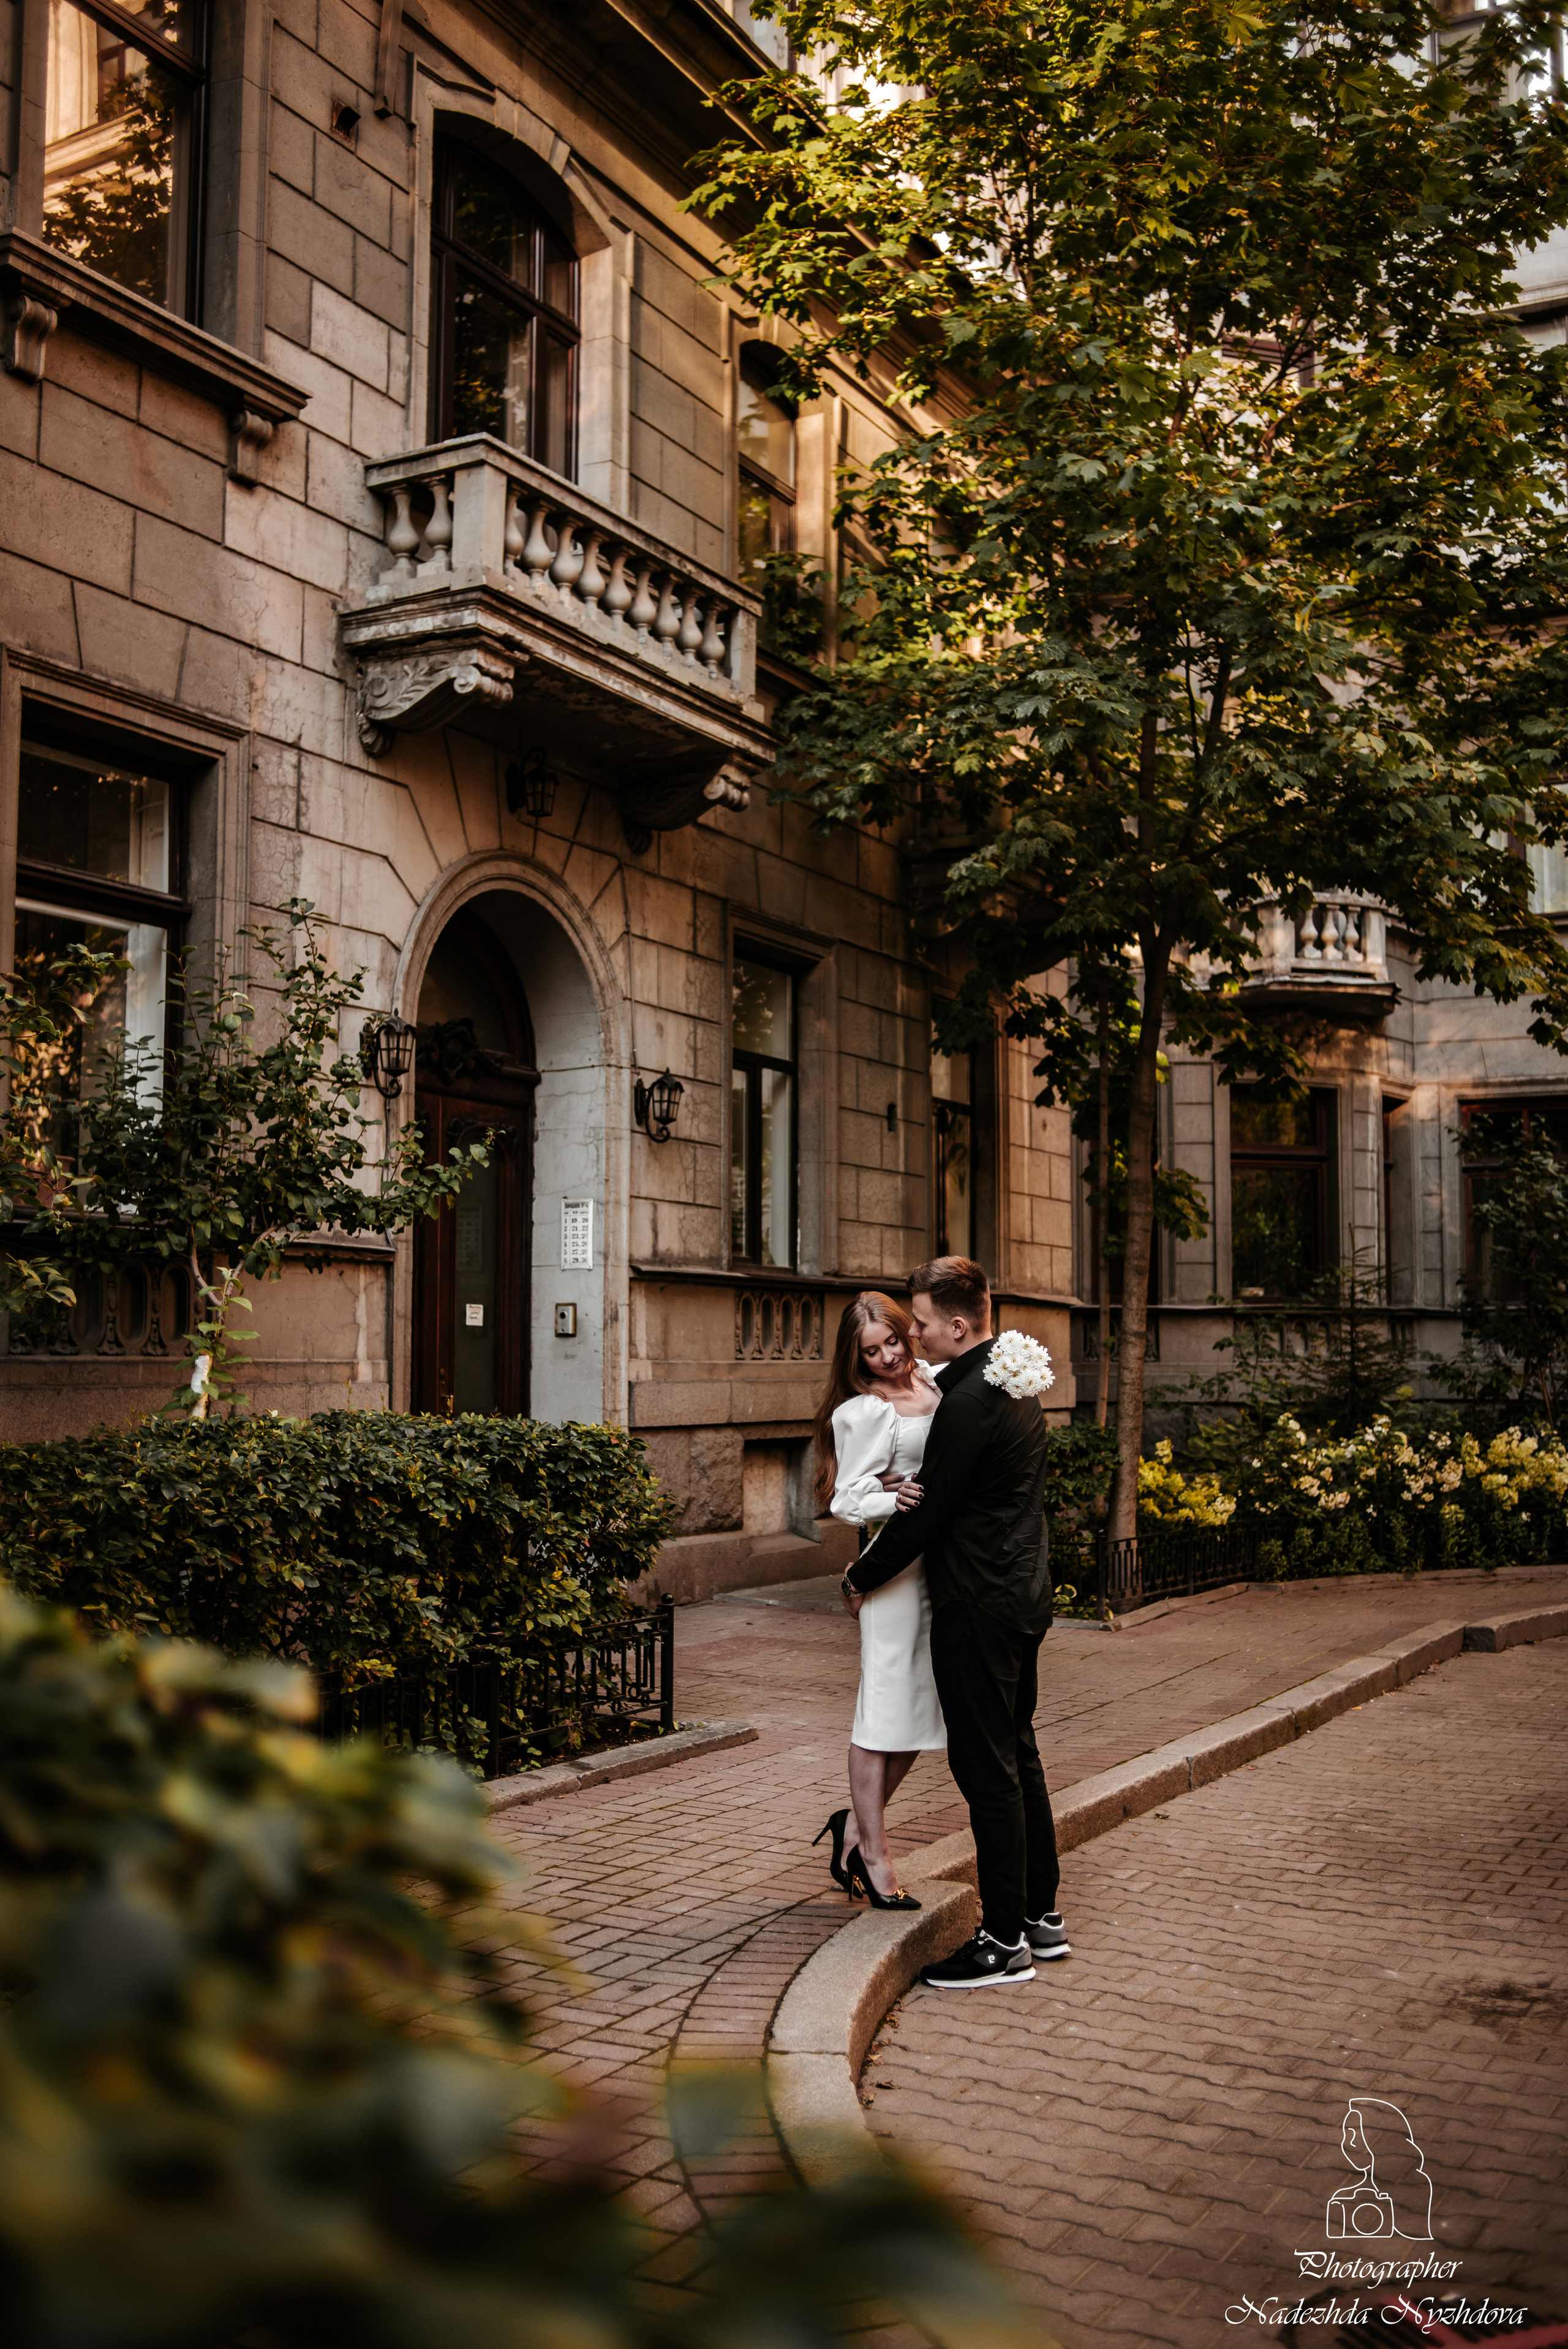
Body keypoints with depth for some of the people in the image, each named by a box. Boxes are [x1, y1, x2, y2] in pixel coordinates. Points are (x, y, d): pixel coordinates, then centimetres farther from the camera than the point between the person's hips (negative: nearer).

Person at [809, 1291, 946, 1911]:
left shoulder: (938, 1381, 8)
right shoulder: (862, 1412, -10)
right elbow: (848, 1500, -10)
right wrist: (895, 1500, -28)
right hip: (896, 1562, -7)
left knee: (923, 1700, 12)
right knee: (886, 1706, 0)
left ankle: (857, 1820, 27)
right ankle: (873, 1853, 11)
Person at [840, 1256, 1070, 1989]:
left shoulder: (970, 1402, -21)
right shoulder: (1015, 1385, 10)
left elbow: (927, 1513, -16)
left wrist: (862, 1577, -3)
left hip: (979, 1607, -10)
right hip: (1023, 1593, 10)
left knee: (987, 1769, -3)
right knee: (1017, 1754, 18)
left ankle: (1005, 1942, 5)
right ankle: (1041, 1914, 27)